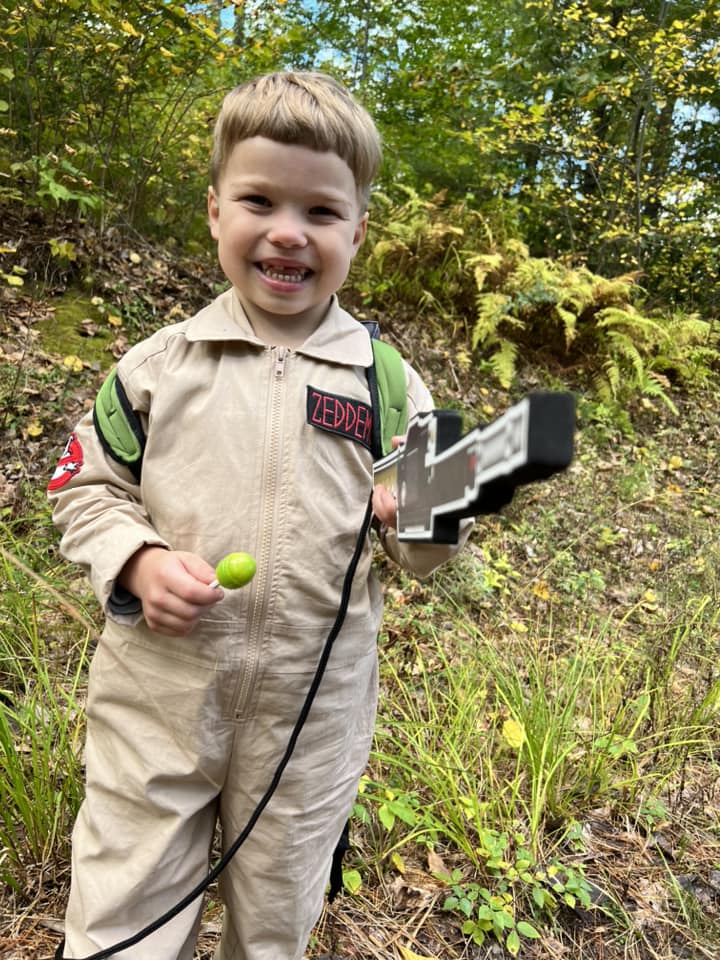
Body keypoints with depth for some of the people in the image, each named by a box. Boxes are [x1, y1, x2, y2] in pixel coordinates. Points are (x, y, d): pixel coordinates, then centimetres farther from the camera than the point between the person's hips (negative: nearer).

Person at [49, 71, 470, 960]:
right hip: (159, 694, 0)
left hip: (314, 709, 1)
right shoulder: (160, 363, -4)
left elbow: (417, 551, 1)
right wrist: (137, 561, -15)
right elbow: (86, 487, 4)